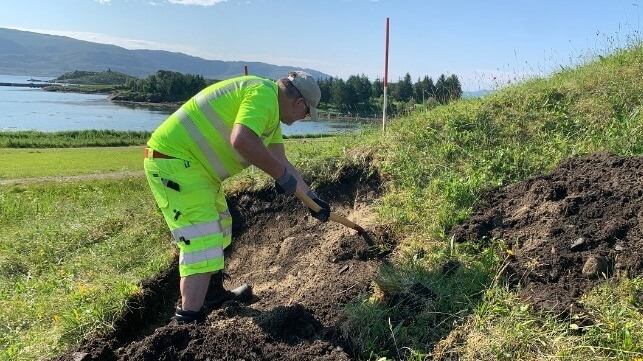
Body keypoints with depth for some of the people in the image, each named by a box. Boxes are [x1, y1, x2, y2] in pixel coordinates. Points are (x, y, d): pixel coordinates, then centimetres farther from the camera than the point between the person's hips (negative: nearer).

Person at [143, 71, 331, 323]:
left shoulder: (270, 112, 16)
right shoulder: (264, 94, -17)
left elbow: (282, 162, 21)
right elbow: (242, 141, -35)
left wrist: (312, 198, 22)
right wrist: (281, 174, -22)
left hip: (192, 165, 11)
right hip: (174, 162, -11)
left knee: (220, 227, 22)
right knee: (203, 242, -12)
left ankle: (214, 294, 39)